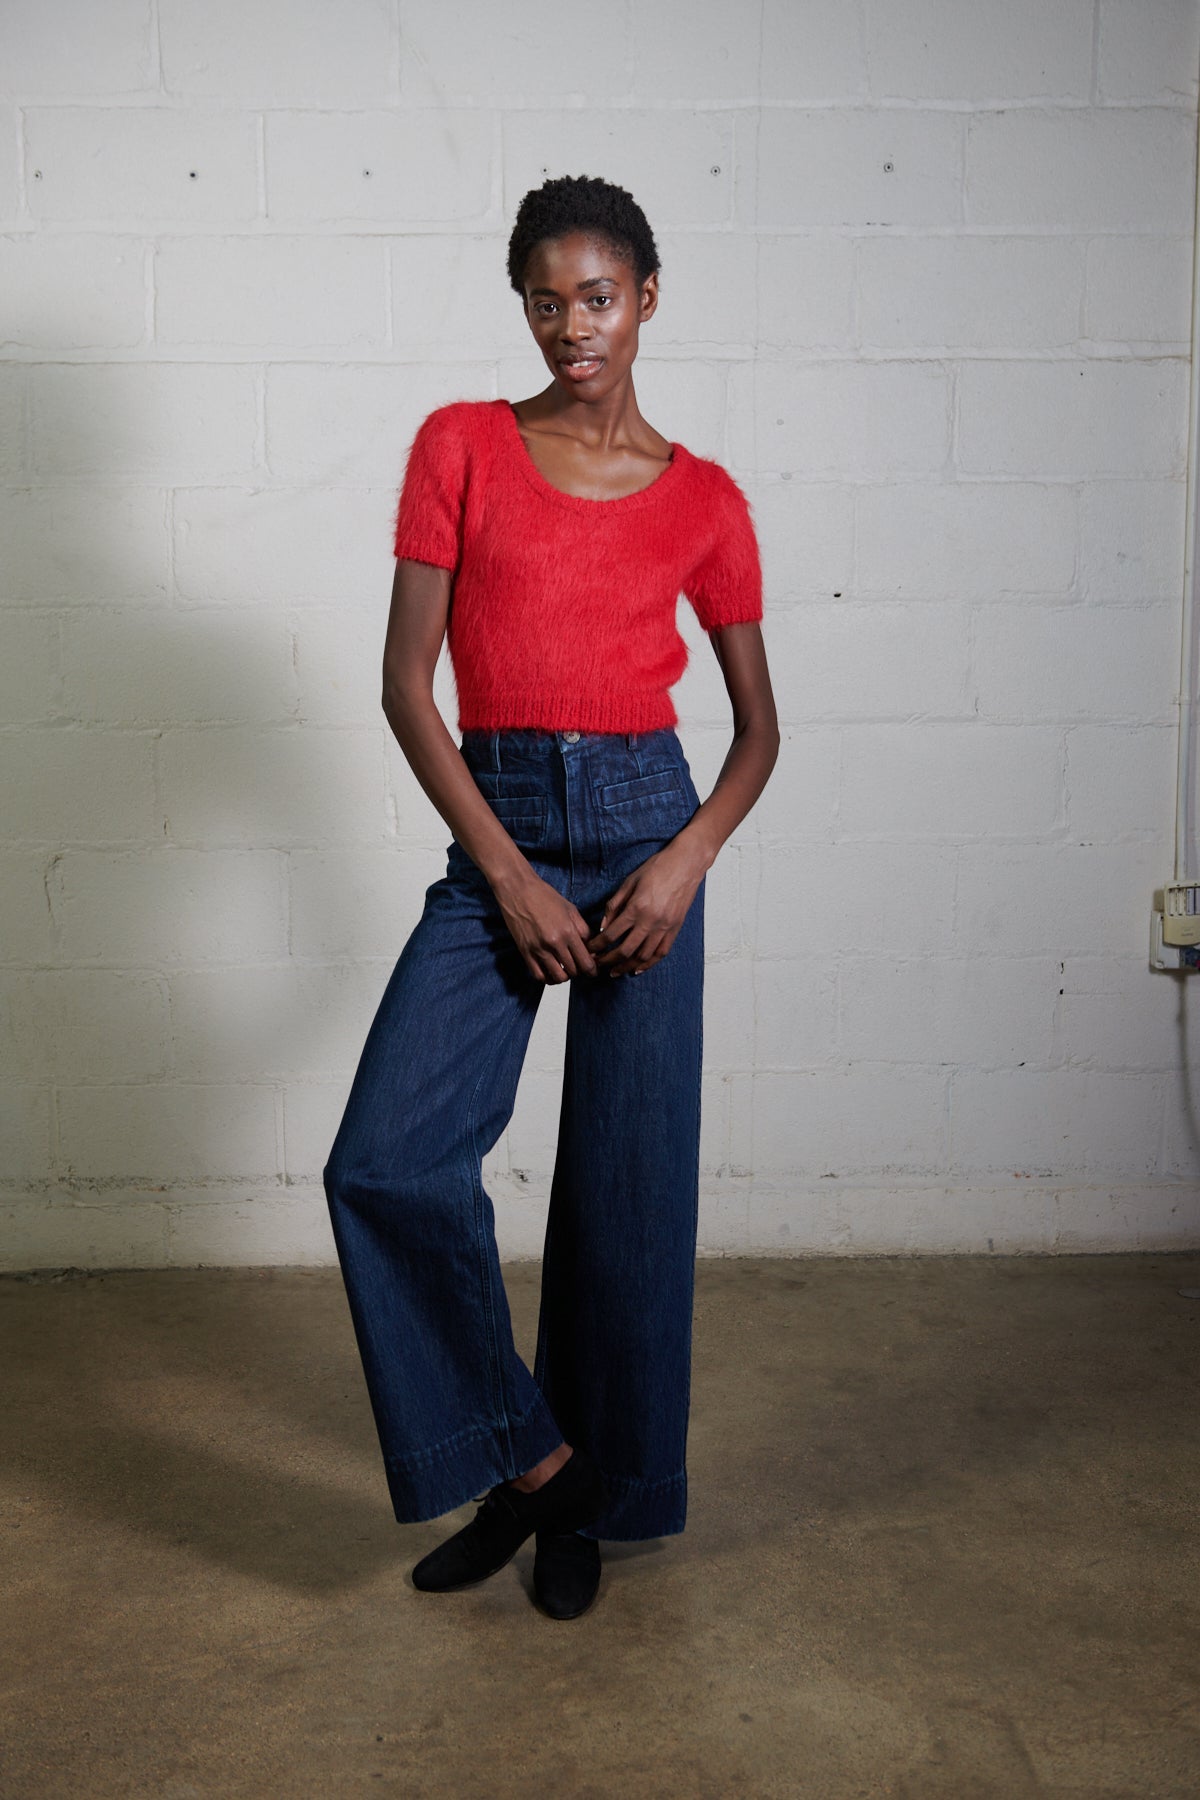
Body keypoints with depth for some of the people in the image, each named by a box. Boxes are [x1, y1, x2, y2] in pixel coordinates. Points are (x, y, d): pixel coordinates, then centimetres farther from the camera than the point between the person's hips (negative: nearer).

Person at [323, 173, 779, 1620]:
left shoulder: (703, 499, 6)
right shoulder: (461, 447, 4)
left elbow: (757, 720, 11)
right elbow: (406, 682, -1)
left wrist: (688, 859, -7)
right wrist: (505, 871, -9)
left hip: (644, 828, 0)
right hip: (494, 832, 0)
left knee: (626, 1188, 4)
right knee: (385, 1161, -12)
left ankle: (595, 1496, 25)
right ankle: (522, 1453, 10)